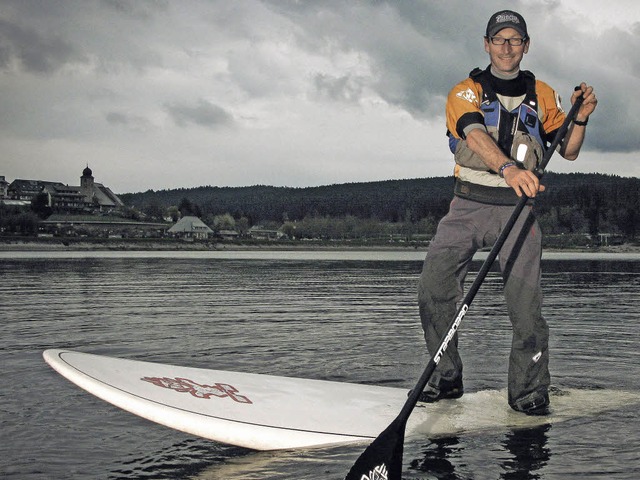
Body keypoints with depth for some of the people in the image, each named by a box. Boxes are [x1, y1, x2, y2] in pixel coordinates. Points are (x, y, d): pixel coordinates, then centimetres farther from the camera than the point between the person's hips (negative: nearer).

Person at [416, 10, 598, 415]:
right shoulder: (466, 92, 4)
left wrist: (580, 119, -6)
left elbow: (568, 152, 16)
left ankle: (528, 392, 3)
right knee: (433, 291, -11)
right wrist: (507, 168, -37)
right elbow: (475, 135, -17)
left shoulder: (542, 96, 13)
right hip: (468, 205, 0)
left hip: (518, 209, 1)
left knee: (526, 304, -10)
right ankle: (446, 378, 5)